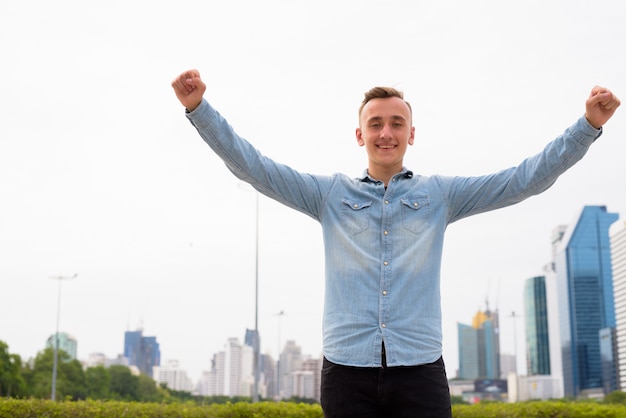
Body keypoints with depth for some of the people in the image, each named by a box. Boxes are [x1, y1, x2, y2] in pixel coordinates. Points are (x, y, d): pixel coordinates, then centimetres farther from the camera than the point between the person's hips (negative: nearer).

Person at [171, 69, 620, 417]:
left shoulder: (439, 194, 11)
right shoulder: (330, 194, 11)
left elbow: (527, 178, 6)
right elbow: (252, 166, 5)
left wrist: (590, 124, -3)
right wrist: (199, 107, -6)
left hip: (420, 369, 0)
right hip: (347, 371, 0)